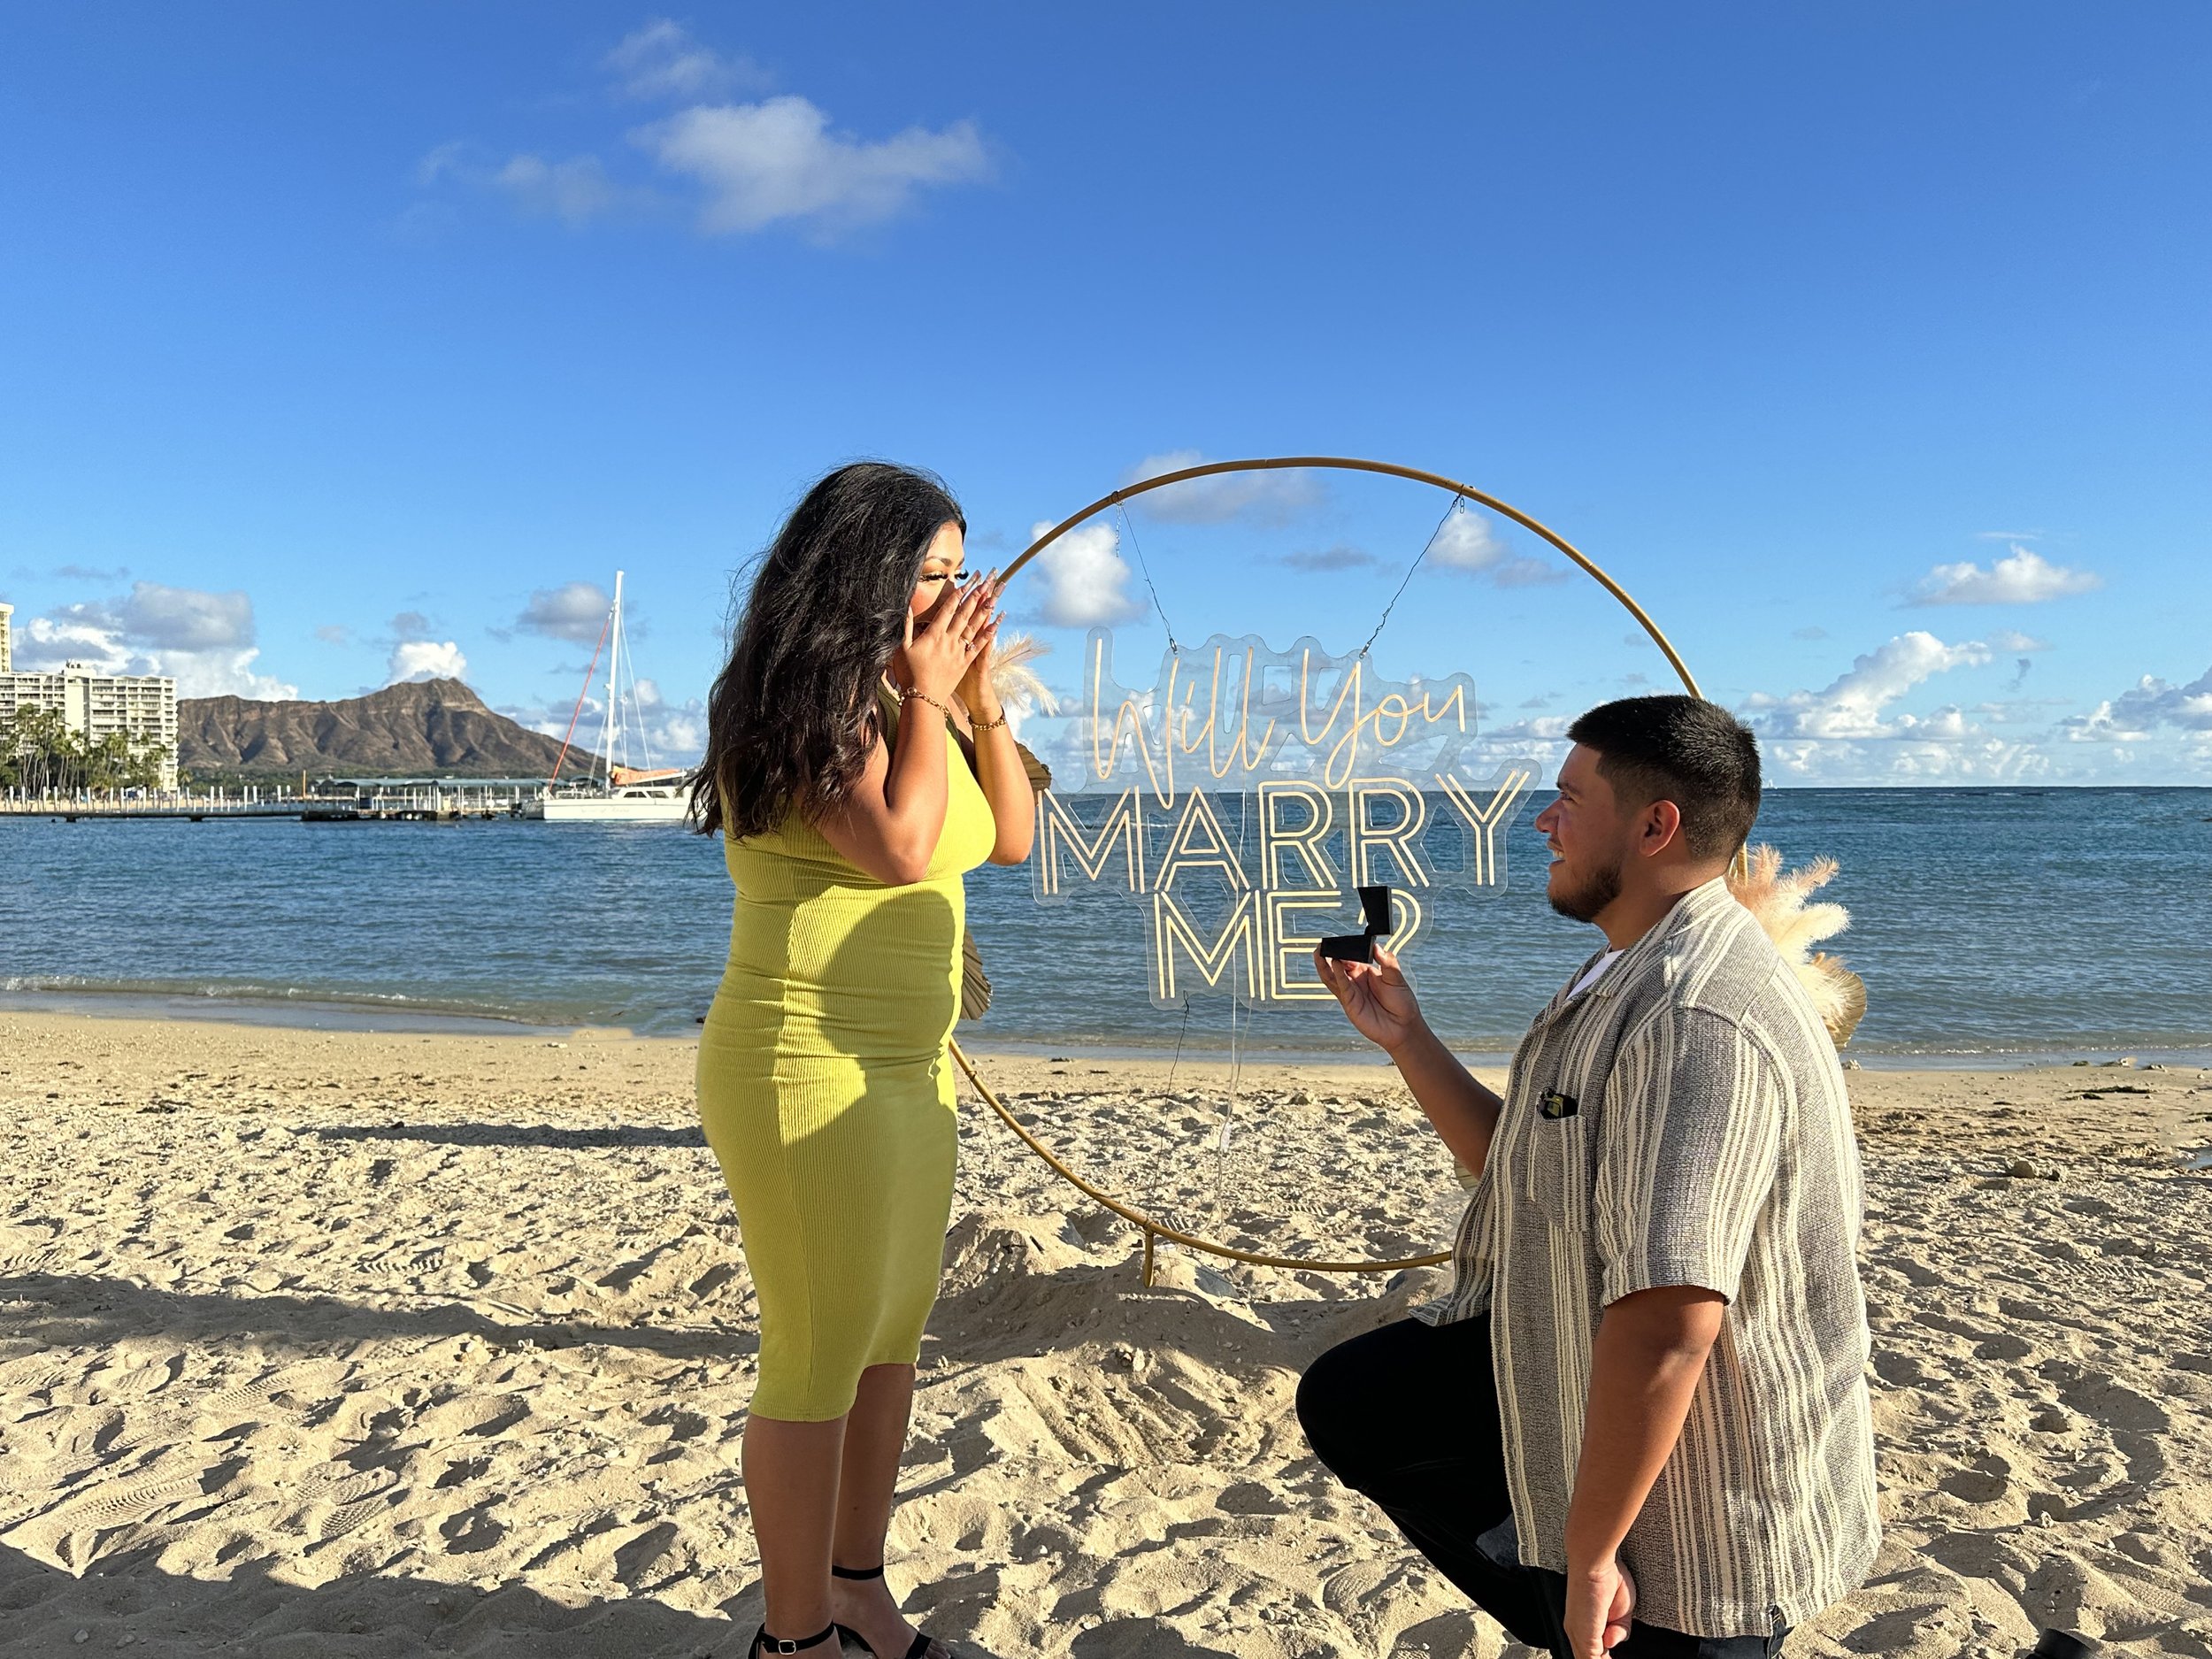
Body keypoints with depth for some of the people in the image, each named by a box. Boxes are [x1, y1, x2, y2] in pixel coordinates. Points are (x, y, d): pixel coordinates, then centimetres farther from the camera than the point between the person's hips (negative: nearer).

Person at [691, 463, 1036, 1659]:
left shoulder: (900, 700, 12)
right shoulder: (804, 705, -13)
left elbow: (1011, 839, 13)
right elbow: (901, 848, -23)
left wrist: (977, 698, 4)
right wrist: (928, 697, -12)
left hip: (909, 1066, 9)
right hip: (811, 1071, -9)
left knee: (894, 1336, 17)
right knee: (822, 1358, 1)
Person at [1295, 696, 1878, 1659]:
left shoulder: (1697, 1026, -32)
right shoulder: (1631, 982, 4)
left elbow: (1667, 1327, -35)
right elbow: (1527, 1174, 12)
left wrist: (1590, 1553, -26)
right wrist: (1405, 1038, 6)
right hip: (1577, 1365, 10)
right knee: (1348, 1401, 16)